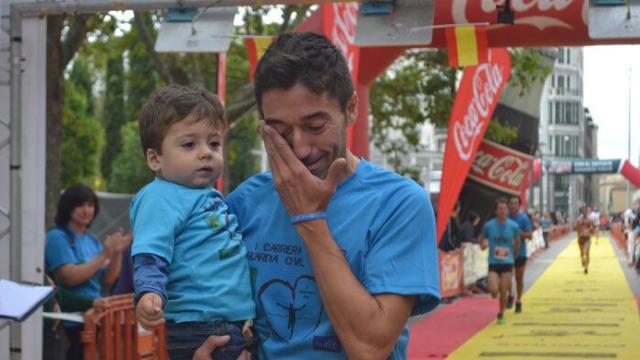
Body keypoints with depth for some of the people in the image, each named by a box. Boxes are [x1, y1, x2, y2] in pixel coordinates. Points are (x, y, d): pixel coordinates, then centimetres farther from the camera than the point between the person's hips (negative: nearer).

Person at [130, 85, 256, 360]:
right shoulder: (161, 198, -13)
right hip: (202, 331, -9)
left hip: (238, 326, 9)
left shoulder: (211, 196, 16)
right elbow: (148, 259, -24)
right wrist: (150, 294, -41)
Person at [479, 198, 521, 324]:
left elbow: (517, 242, 13)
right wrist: (483, 244, -4)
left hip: (507, 263, 0)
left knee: (504, 292, -1)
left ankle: (501, 315, 19)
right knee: (494, 291, -13)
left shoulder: (513, 226, -3)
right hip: (493, 263, 0)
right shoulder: (489, 226, -4)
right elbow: (482, 239, 13)